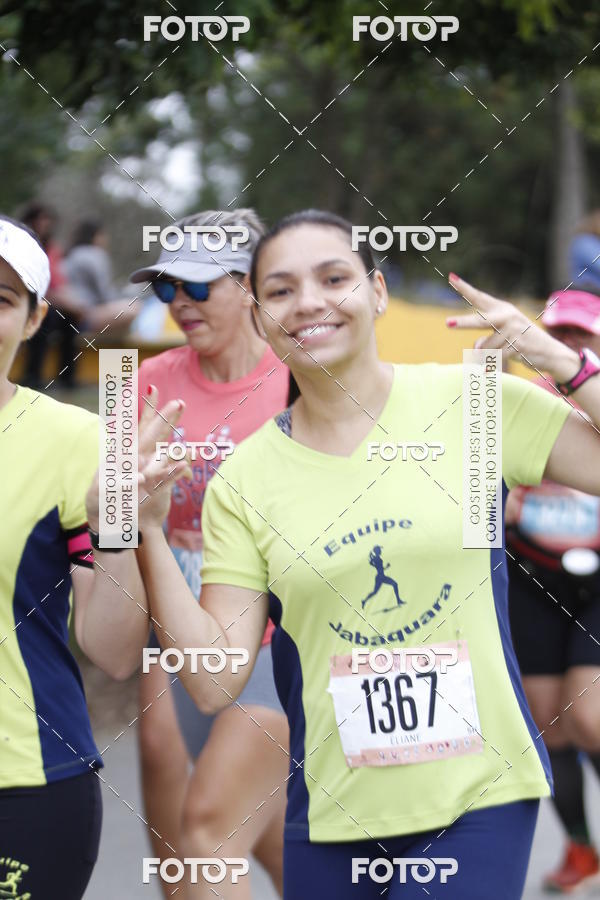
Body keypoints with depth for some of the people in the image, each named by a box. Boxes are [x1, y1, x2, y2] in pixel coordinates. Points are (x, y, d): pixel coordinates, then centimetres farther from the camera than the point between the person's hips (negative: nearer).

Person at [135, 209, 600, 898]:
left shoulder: (470, 402, -2)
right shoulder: (244, 479, 2)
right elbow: (214, 680, -2)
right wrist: (149, 534, -9)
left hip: (480, 799, -2)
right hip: (333, 811, 2)